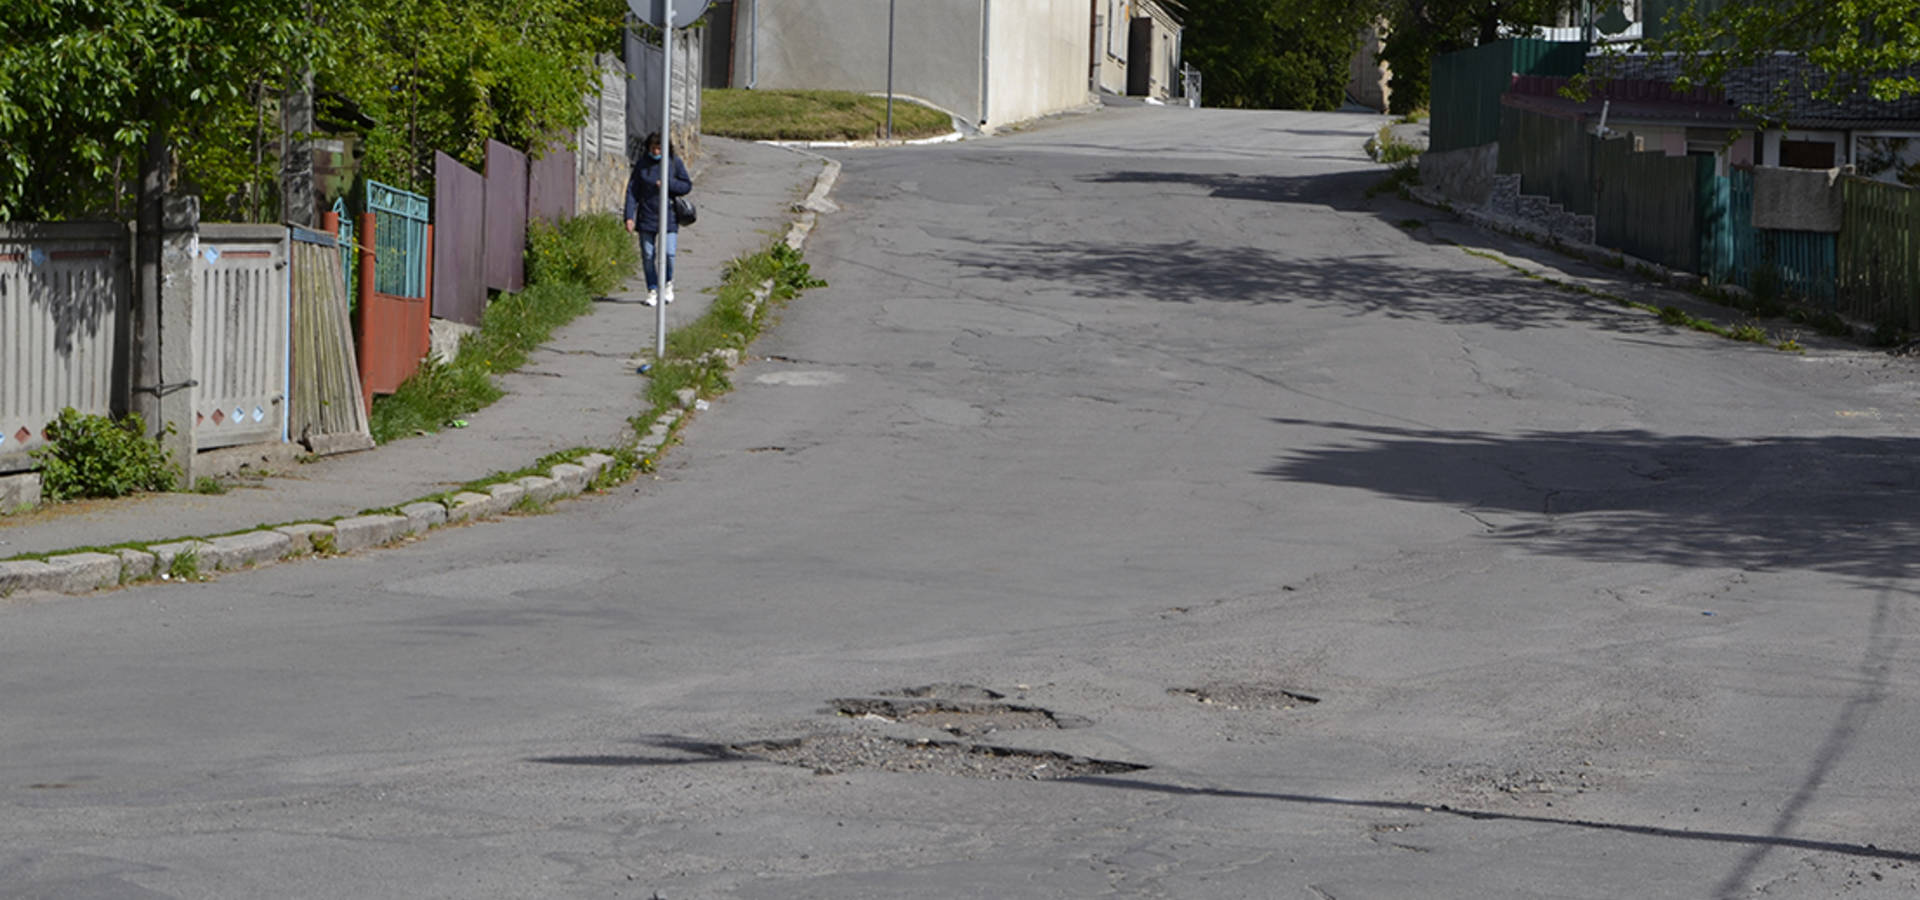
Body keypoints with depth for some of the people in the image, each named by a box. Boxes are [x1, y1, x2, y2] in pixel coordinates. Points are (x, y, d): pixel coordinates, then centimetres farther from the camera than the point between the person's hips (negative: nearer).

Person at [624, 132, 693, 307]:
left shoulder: (674, 162, -1)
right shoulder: (642, 164, 1)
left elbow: (687, 186, 2)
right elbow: (632, 191, 1)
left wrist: (667, 184, -15)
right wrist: (629, 217, -7)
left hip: (668, 216, -1)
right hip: (647, 216, 1)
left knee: (668, 254, -11)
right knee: (648, 255, 2)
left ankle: (667, 283, 17)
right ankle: (652, 291, 15)